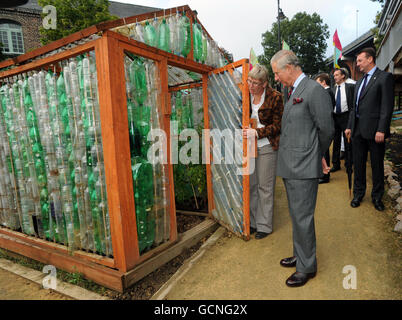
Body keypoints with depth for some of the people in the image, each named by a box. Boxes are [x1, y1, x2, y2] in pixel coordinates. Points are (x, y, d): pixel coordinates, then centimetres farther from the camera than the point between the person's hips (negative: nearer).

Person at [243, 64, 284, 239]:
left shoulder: (275, 97, -9)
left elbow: (277, 125, -7)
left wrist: (258, 132, -20)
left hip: (267, 147, -4)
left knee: (265, 187, 3)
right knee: (251, 185, 10)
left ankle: (264, 225, 18)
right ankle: (252, 222, 25)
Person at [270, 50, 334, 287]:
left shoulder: (315, 91, -13)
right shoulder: (294, 92, 16)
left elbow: (326, 130, -12)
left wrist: (316, 157, 2)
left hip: (304, 169, -9)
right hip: (291, 167, 9)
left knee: (302, 218, 2)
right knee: (297, 216, 20)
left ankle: (307, 267, 20)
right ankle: (301, 255, 38)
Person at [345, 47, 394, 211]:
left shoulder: (384, 77, -4)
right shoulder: (360, 82, 18)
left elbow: (387, 106, -12)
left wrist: (381, 130, -18)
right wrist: (349, 126, 12)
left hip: (374, 130, -6)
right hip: (358, 130, 6)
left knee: (377, 165, 6)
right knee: (358, 164, 12)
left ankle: (377, 197, 20)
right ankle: (358, 194, 24)